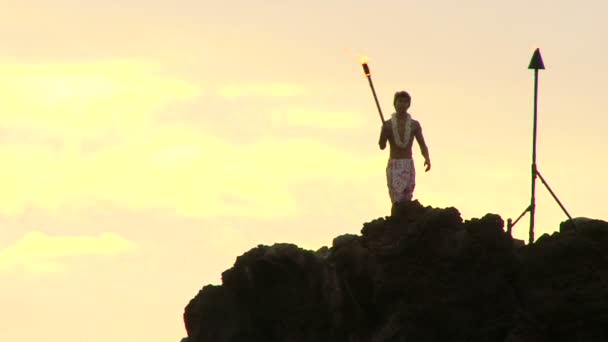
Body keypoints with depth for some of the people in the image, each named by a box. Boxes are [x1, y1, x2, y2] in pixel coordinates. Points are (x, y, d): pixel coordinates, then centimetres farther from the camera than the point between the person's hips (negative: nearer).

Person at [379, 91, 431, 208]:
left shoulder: (414, 125, 7)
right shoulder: (388, 124, 2)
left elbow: (423, 145, 3)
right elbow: (382, 146, -4)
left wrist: (427, 158, -16)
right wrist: (384, 131, -23)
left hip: (408, 166, 2)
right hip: (393, 166, -2)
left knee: (406, 201, -2)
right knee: (396, 201, -13)